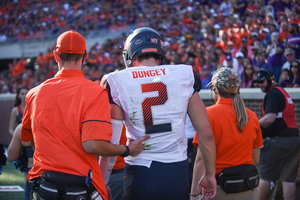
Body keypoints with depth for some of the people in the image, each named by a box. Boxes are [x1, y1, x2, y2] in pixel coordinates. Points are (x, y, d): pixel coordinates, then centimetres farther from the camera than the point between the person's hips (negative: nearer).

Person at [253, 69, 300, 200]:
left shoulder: (272, 94, -10)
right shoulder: (284, 92, 19)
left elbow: (270, 118, -23)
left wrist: (257, 124, -5)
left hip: (277, 140, -8)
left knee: (265, 176, 4)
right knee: (288, 178, 4)